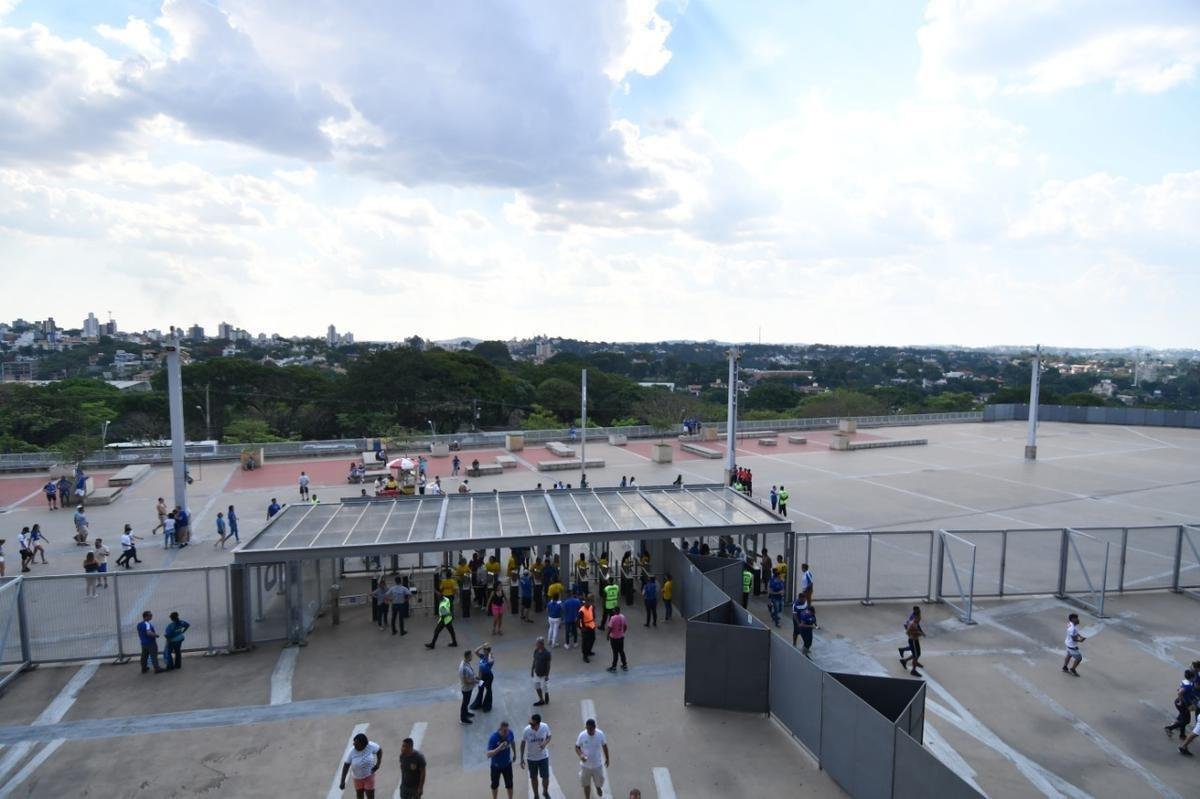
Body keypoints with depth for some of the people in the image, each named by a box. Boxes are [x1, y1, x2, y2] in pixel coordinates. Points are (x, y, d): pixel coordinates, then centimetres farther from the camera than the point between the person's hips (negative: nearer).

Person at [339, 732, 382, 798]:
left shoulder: (370, 746, -25)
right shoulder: (351, 752, -25)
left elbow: (379, 750, -8)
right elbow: (346, 766, -21)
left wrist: (378, 764, -12)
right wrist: (342, 781, -23)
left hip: (369, 775, -1)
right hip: (357, 777, 1)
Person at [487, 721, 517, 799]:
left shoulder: (510, 733, -19)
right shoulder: (493, 737, -32)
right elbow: (488, 754, -34)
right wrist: (499, 748, -48)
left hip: (507, 764, 2)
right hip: (496, 765, -2)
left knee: (509, 784, 13)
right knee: (495, 784, 19)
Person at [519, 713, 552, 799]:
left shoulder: (545, 727, -22)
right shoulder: (527, 730, -23)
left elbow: (549, 737, -2)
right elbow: (523, 743, -8)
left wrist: (545, 743, -24)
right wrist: (522, 758, -5)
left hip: (544, 757, 0)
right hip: (532, 758, 0)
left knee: (546, 777, 6)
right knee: (533, 778, 15)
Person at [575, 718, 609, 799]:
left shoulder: (600, 734, -17)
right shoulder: (582, 735, -20)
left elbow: (604, 746, -1)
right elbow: (577, 747, -7)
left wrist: (607, 759, 8)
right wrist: (580, 755, -27)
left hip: (597, 765, 1)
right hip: (585, 765, -1)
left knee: (599, 782, 19)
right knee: (586, 784, 15)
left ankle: (598, 787, 54)